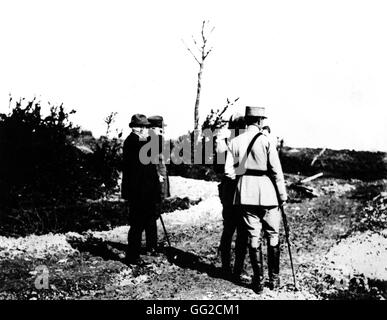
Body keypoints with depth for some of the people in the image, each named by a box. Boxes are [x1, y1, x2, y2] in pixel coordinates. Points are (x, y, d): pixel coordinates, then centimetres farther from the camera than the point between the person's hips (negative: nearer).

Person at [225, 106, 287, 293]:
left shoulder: (235, 142, 1)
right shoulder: (266, 141, -9)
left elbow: (229, 171, -2)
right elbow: (276, 171, -8)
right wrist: (282, 195, 1)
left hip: (245, 194, 3)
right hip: (267, 193, -3)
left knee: (253, 236, 9)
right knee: (272, 236, 11)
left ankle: (258, 281, 13)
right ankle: (274, 279, 18)